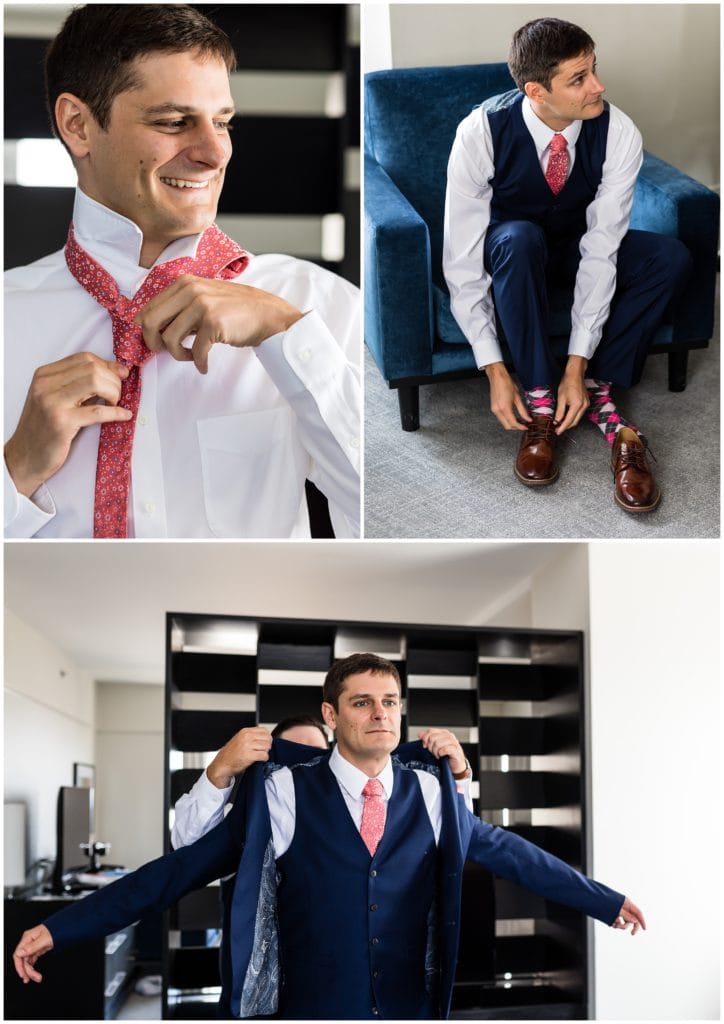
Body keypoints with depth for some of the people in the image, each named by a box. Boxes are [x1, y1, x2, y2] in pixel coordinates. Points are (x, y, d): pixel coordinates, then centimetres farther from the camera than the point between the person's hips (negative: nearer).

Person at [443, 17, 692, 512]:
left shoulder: (619, 133, -26)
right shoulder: (482, 133, -30)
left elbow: (601, 252, -25)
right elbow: (463, 260, -27)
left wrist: (578, 366, -30)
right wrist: (495, 370, -31)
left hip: (579, 248, 2)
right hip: (512, 254, -2)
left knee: (671, 258, -24)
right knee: (519, 238, -37)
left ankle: (598, 391, -16)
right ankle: (539, 397, -25)